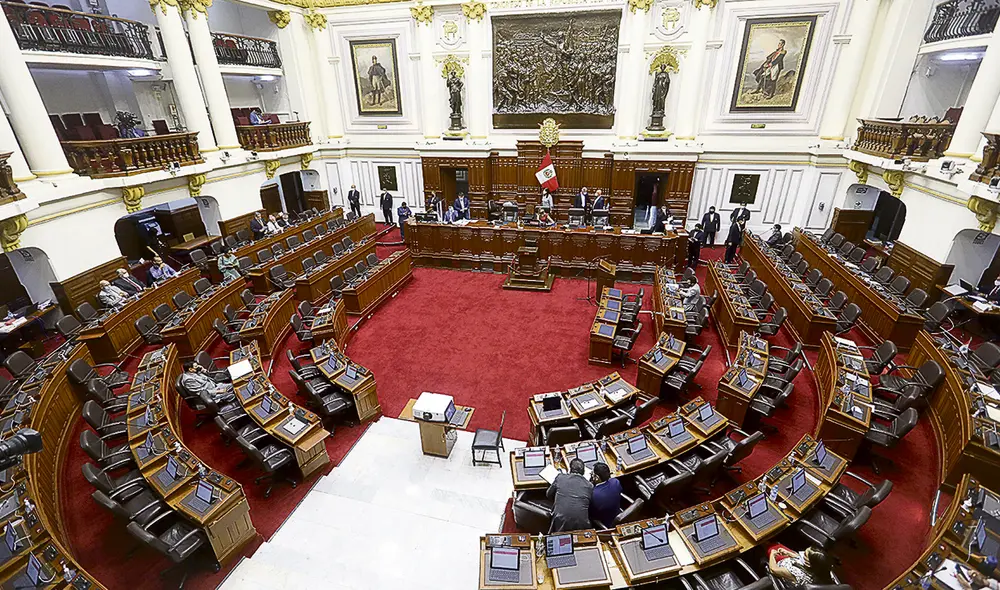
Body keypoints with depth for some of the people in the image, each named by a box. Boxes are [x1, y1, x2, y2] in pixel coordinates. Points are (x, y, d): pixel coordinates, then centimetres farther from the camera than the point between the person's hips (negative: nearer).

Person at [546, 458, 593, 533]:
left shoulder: (560, 477, 6)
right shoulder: (590, 486, 7)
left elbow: (548, 495, 20)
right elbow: (591, 508, 18)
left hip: (560, 525, -1)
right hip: (581, 526, 1)